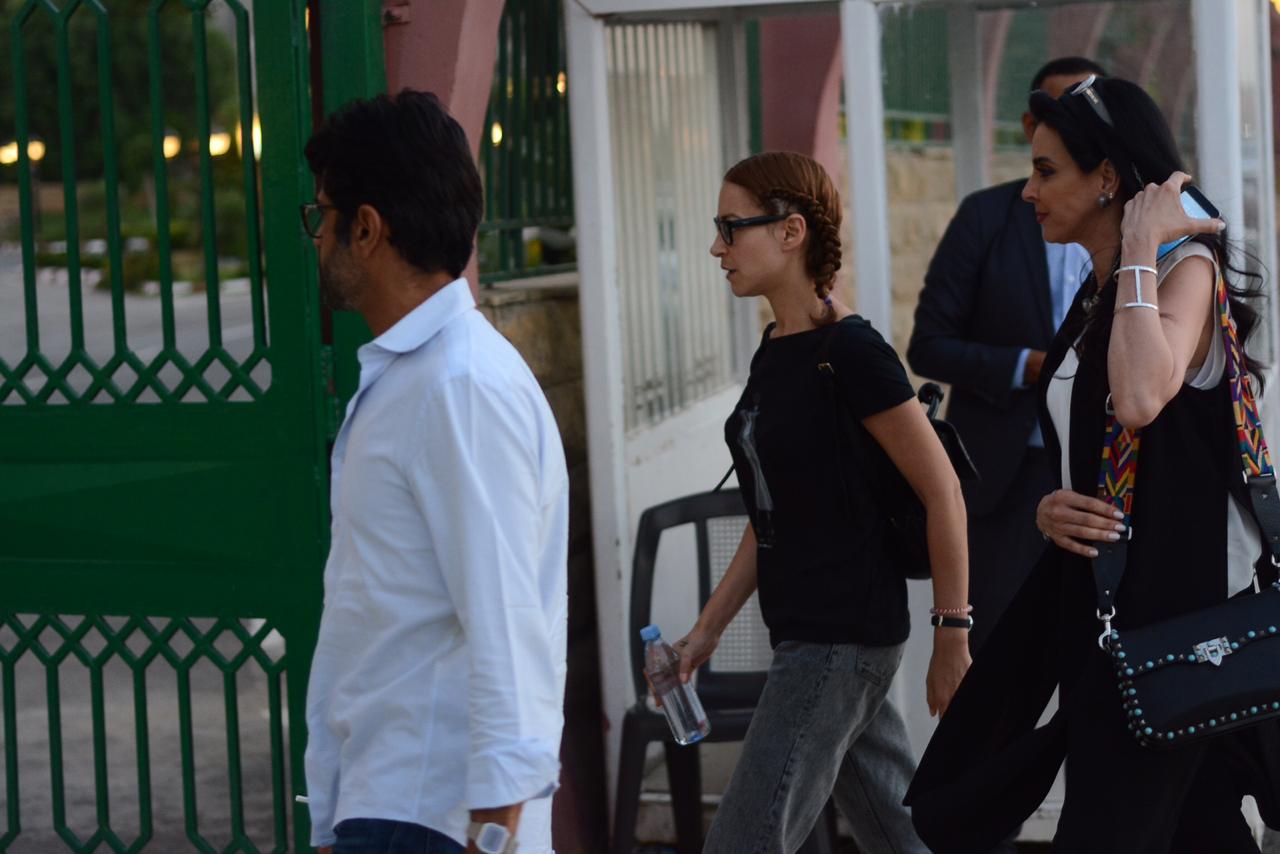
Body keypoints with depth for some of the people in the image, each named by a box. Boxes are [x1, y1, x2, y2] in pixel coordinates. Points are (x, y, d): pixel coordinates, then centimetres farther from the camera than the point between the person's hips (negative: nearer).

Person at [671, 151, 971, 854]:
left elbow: (943, 493, -14)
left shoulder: (850, 353, -16)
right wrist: (708, 629, 15)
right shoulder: (775, 348, 11)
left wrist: (953, 637, -12)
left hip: (843, 635, -9)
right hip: (800, 632, 9)